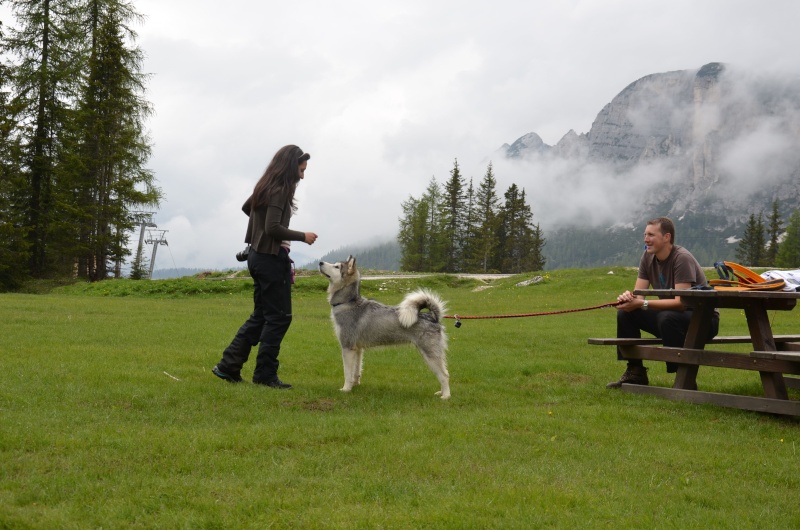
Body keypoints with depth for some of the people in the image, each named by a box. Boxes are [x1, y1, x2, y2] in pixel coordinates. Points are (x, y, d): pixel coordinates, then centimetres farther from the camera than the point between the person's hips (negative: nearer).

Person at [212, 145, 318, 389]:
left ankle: (228, 366, 14)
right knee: (279, 317, -2)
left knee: (261, 315, 14)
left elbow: (246, 207, 30)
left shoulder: (265, 187, 13)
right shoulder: (279, 190, -15)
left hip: (259, 256, 10)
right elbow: (273, 228, -23)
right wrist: (302, 237, -13)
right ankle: (265, 374, 2)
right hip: (271, 258, -10)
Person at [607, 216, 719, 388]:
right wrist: (628, 297, -28)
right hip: (668, 314, 7)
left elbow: (680, 303, -31)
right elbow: (638, 294, -3)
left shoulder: (682, 258, -23)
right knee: (625, 313, -7)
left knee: (668, 317, -37)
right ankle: (635, 372, 2)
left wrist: (643, 304, -38)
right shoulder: (648, 257, 0)